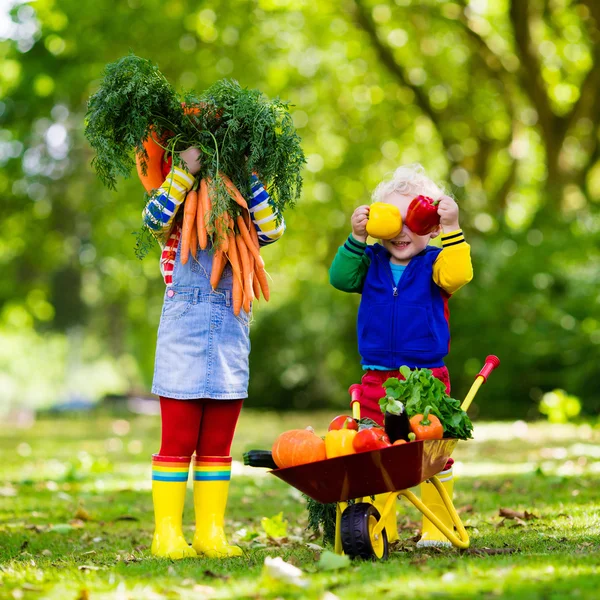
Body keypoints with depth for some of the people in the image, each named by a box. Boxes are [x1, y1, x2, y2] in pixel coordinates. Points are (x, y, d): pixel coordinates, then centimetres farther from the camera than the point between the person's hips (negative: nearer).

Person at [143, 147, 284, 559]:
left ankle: (211, 533, 11)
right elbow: (155, 218, -17)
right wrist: (185, 171, -17)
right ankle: (168, 534, 0)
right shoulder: (177, 219, 6)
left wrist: (248, 180, -5)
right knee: (178, 443, -3)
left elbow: (273, 229, -6)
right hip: (183, 331, -4)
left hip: (231, 336, 4)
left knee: (217, 446, 7)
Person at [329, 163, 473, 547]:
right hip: (377, 378, 3)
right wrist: (357, 239, -15)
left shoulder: (435, 263, -1)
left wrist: (452, 230, -26)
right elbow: (341, 278, -6)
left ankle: (438, 528, 10)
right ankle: (380, 529, 12)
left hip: (427, 376, -3)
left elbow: (458, 275, -21)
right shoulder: (371, 263, 8)